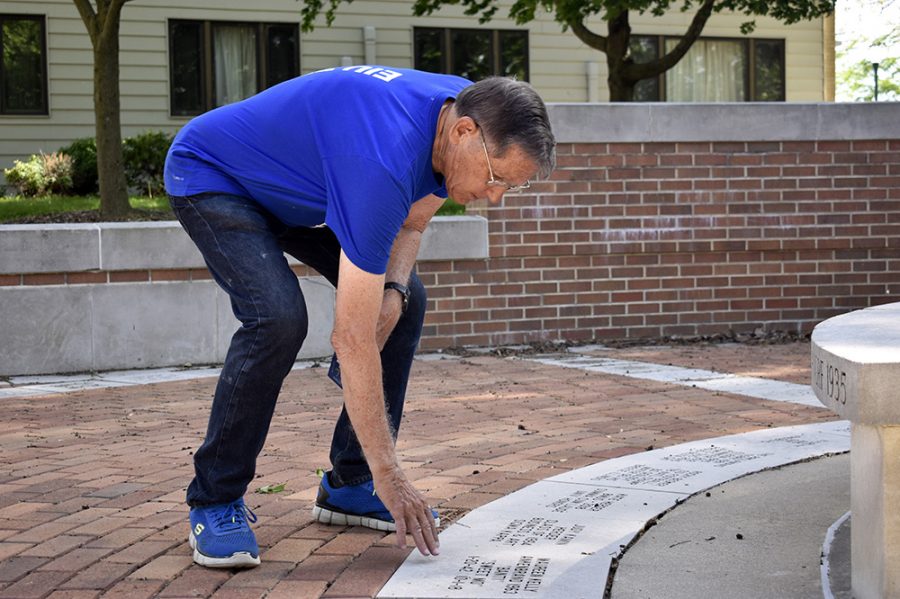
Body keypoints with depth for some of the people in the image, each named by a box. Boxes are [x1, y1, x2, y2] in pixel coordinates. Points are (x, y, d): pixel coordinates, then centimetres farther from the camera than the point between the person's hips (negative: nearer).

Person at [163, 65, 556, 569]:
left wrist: (392, 291, -18)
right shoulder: (383, 161, -40)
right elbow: (352, 338, -39)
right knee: (277, 318, -30)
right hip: (209, 177, -8)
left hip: (293, 183, 9)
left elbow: (411, 223, 4)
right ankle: (214, 502, -11)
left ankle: (349, 485, 7)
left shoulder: (463, 107, -15)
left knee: (407, 301, -2)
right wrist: (389, 475, -35)